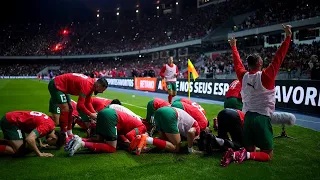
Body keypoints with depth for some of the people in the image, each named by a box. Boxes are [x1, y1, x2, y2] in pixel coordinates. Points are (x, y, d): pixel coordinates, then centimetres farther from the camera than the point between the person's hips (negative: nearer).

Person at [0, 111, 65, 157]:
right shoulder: (47, 126, -25)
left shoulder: (50, 123, 3)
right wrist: (40, 154, -25)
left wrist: (41, 144, 21)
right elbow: (29, 139, -37)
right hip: (10, 122, -9)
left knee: (23, 146, 16)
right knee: (18, 150, -16)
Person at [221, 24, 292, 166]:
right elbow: (278, 58, -10)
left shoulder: (243, 76, 1)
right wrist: (288, 37, -4)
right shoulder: (265, 76, -12)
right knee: (268, 154, 5)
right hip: (262, 118, -5)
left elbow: (237, 63, 17)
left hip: (248, 117, 6)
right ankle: (246, 155, -21)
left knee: (249, 149, 18)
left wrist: (234, 47, 31)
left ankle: (234, 153, -11)